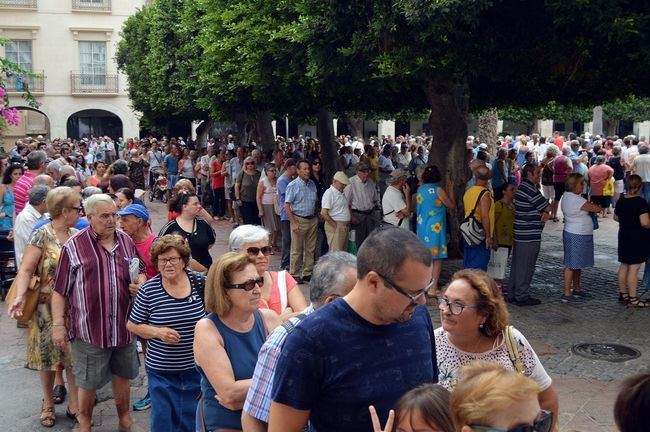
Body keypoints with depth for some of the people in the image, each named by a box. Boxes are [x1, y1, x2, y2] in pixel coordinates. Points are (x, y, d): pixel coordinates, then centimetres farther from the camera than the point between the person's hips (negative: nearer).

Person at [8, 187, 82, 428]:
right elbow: (26, 270, -17)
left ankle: (75, 405, 20)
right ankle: (48, 403, 27)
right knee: (48, 355, 9)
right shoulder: (42, 236, -11)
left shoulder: (78, 235, 4)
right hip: (48, 308, -4)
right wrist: (20, 296, -32)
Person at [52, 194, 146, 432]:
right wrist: (58, 325, -9)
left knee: (122, 376, 19)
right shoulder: (73, 246, -8)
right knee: (88, 383, 9)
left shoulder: (126, 241, 5)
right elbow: (60, 290, -6)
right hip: (90, 329, -4)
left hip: (123, 327, 4)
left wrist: (141, 282, -4)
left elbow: (140, 272, 18)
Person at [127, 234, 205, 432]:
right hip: (162, 371, -1)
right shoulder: (148, 290, -7)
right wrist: (158, 332, -15)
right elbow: (132, 325, 1)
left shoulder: (199, 282, -5)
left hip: (196, 368, 1)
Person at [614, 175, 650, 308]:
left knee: (623, 266, 15)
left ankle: (623, 294, 25)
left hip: (624, 236, 8)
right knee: (634, 269, -3)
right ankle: (633, 299, 3)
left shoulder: (621, 200, 4)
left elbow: (616, 217, 16)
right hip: (638, 239, -7)